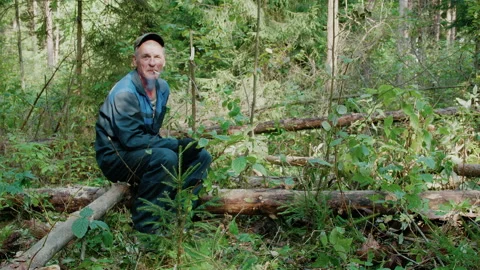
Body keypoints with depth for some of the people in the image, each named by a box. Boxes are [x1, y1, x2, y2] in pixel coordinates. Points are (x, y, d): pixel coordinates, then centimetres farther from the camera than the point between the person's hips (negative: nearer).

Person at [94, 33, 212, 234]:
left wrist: (178, 144, -6)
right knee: (165, 158, -35)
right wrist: (176, 145, -25)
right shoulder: (125, 93, -23)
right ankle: (144, 223, -20)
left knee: (201, 156, -2)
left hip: (144, 151, 8)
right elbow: (130, 138, -26)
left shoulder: (162, 87, 2)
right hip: (115, 156, -8)